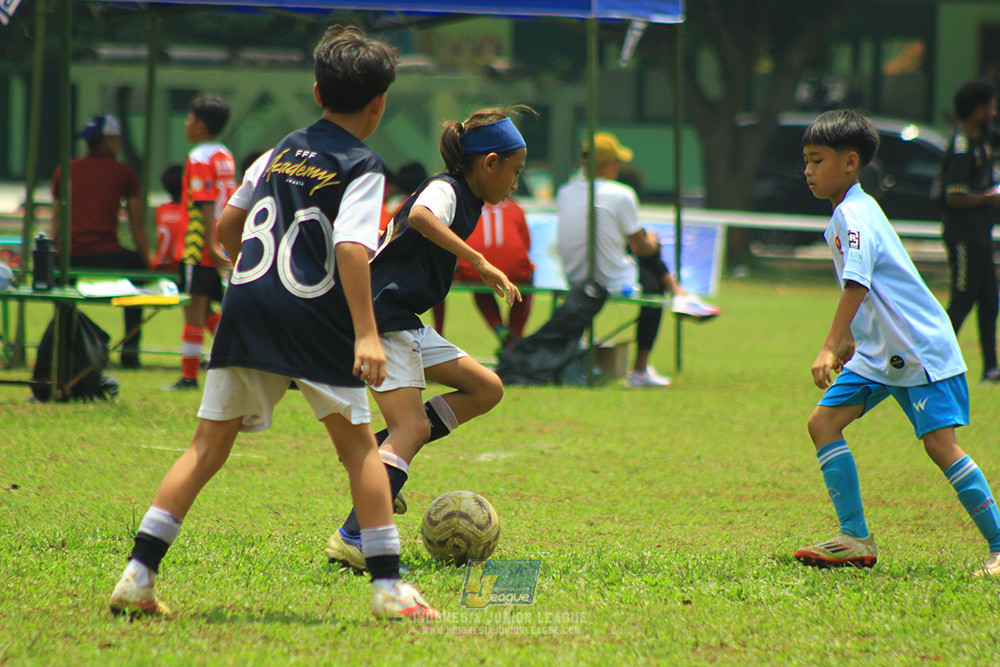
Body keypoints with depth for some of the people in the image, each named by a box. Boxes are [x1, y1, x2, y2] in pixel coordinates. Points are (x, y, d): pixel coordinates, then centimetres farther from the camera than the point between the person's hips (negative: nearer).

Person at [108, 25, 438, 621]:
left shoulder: (282, 151, 17)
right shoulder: (362, 167, -1)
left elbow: (226, 227, 24)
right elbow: (351, 249, -16)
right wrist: (366, 334, -21)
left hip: (247, 307, 5)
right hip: (314, 317, -5)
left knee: (209, 447, 8)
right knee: (358, 445, 7)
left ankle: (137, 576, 1)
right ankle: (389, 587, 4)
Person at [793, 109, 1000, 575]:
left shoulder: (855, 215, -17)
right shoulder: (845, 215, 13)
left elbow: (857, 284, -28)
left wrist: (830, 348, -34)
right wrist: (849, 340, 32)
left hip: (922, 348, -10)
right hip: (877, 352, 10)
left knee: (940, 445, -14)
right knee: (823, 422, 0)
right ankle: (856, 540, 1)